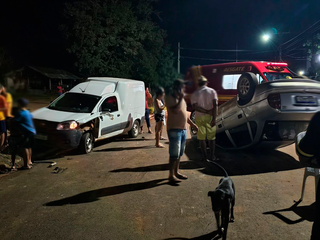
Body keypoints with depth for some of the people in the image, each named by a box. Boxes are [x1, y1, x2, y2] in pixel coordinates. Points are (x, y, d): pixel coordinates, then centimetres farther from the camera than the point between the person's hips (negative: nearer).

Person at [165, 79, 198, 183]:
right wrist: (181, 98, -17)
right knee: (174, 154, -7)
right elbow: (176, 110, -25)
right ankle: (171, 175, 1)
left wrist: (192, 124, 21)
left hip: (183, 129, 9)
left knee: (179, 153, 15)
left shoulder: (181, 98, 16)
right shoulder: (170, 98, -10)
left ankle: (176, 172, 26)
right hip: (174, 129, -8)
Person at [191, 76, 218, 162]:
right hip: (210, 117, 0)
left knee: (202, 138, 8)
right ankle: (212, 156, 12)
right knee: (211, 137, 9)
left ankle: (204, 156, 10)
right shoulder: (212, 91, -1)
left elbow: (195, 107, -13)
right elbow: (215, 105, -12)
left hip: (199, 117, 0)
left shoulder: (194, 94, 0)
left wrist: (207, 111, -12)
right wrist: (214, 118, -15)